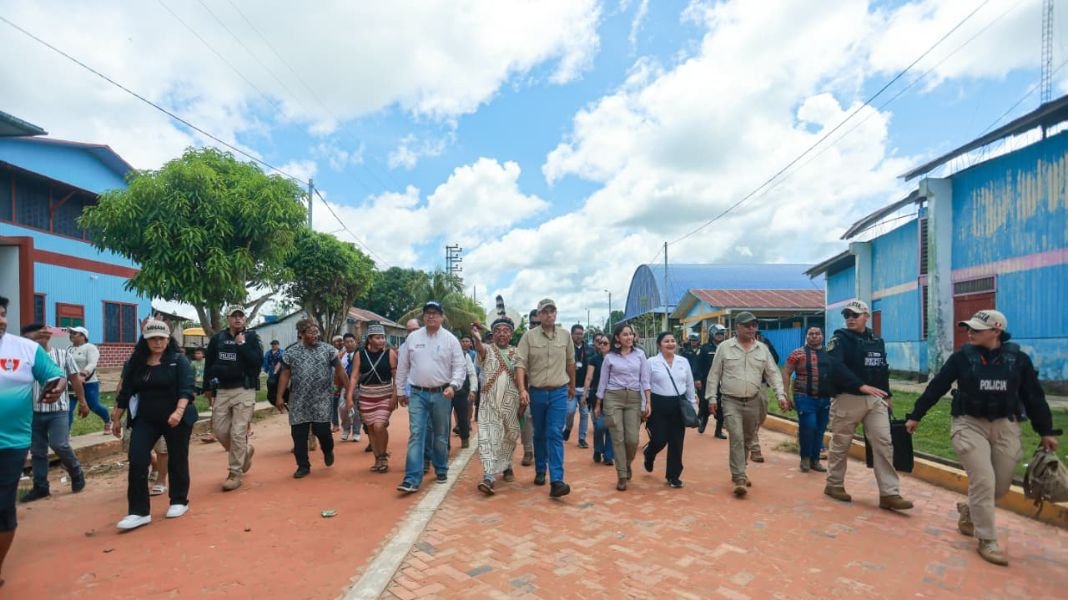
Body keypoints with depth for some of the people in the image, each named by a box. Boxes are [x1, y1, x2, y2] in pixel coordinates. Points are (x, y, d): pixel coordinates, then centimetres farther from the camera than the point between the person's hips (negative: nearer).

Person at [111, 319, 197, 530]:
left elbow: (186, 389, -18)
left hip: (177, 419, -4)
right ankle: (139, 511, 2)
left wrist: (178, 412, -32)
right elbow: (125, 392, 12)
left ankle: (179, 502, 24)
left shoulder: (179, 360, -7)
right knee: (137, 461, -6)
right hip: (145, 419, 4)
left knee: (177, 460, 7)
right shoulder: (135, 363, 5)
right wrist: (117, 418, 13)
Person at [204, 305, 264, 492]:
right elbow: (208, 364, 14)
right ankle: (245, 450, 32)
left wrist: (242, 344, -15)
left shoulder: (251, 337, 0)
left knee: (238, 433, -5)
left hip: (244, 390, -4)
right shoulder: (217, 339, 8)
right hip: (221, 391, 4)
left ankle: (235, 474, 5)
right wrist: (208, 388, 12)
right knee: (219, 430, 6)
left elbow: (258, 361, -13)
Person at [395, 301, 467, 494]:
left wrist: (453, 385, -18)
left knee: (441, 435, 11)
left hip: (441, 394, 0)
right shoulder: (412, 337, 3)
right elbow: (402, 366, 9)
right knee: (416, 434, -6)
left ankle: (441, 470, 29)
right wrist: (400, 391, 10)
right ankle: (412, 479, -8)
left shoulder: (450, 339, -2)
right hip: (417, 393, 1)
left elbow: (460, 366, -3)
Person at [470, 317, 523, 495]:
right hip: (490, 402, -3)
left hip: (512, 402, 3)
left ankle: (506, 467, 36)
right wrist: (476, 338, -50)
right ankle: (489, 477, -15)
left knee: (509, 437, 14)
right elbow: (479, 348, -27)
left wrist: (524, 399, 2)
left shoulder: (517, 353, 6)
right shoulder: (487, 350, -2)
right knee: (488, 437, -12)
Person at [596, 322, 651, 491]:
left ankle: (628, 464, 28)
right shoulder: (609, 357, 3)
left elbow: (645, 380, 4)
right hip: (613, 398, -1)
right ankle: (622, 476, 9)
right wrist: (598, 405, 9)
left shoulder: (639, 354, 5)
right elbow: (603, 382, 8)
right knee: (618, 438, -2)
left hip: (634, 399, 1)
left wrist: (648, 403, -3)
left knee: (633, 439, -3)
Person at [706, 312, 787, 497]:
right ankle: (739, 479, -10)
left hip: (753, 401, 4)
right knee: (736, 438, -12)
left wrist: (781, 394, -6)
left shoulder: (762, 349, 5)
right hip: (731, 401, -3)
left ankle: (738, 471, 32)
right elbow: (714, 374, -1)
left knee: (747, 440, 13)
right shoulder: (724, 347, -4)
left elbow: (773, 373, 7)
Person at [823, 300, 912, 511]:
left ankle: (889, 494, 2)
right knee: (840, 444, 5)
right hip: (847, 398, -5)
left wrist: (887, 395, 16)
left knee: (883, 444, -2)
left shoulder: (877, 341, 12)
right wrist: (861, 386, -32)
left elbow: (883, 370, 20)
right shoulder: (840, 339, -7)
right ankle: (834, 484, 20)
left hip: (875, 399, 5)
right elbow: (836, 368, -23)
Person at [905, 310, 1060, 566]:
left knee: (1001, 485, 8)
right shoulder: (962, 357, -6)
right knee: (983, 481, -8)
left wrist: (1046, 431, 8)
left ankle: (969, 510, 37)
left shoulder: (1018, 359, -2)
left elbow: (1034, 396, 6)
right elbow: (936, 387, -1)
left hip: (1005, 426, 3)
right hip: (970, 425, -2)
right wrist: (916, 416, 2)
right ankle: (987, 541, 4)